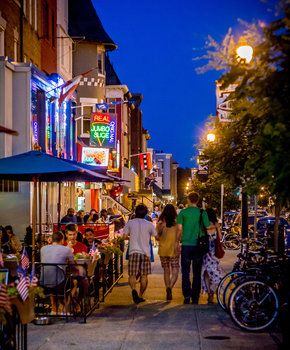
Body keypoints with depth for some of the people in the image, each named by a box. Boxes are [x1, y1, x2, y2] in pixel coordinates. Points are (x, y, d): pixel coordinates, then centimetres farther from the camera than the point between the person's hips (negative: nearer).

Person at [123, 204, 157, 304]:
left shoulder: (130, 223, 2)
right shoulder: (149, 224, 3)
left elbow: (124, 236, -1)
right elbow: (156, 236, 8)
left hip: (134, 252, 0)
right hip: (145, 252, 1)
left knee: (132, 275, 0)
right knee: (144, 275, 9)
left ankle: (134, 289, -27)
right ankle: (140, 295, 9)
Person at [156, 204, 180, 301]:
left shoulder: (160, 224, -4)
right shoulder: (176, 224, -8)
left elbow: (157, 237, 0)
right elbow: (179, 237, -9)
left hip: (163, 250, 2)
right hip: (173, 250, -2)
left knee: (166, 271, 13)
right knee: (175, 272, 3)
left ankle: (168, 293, 14)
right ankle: (170, 288, -22)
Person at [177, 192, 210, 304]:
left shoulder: (183, 213, -3)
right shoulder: (202, 212, 0)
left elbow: (180, 229, -5)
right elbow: (207, 228, -1)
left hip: (186, 245, -1)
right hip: (198, 245, 1)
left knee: (185, 272, 6)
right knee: (197, 273, 9)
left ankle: (187, 296, -5)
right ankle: (195, 298, 9)